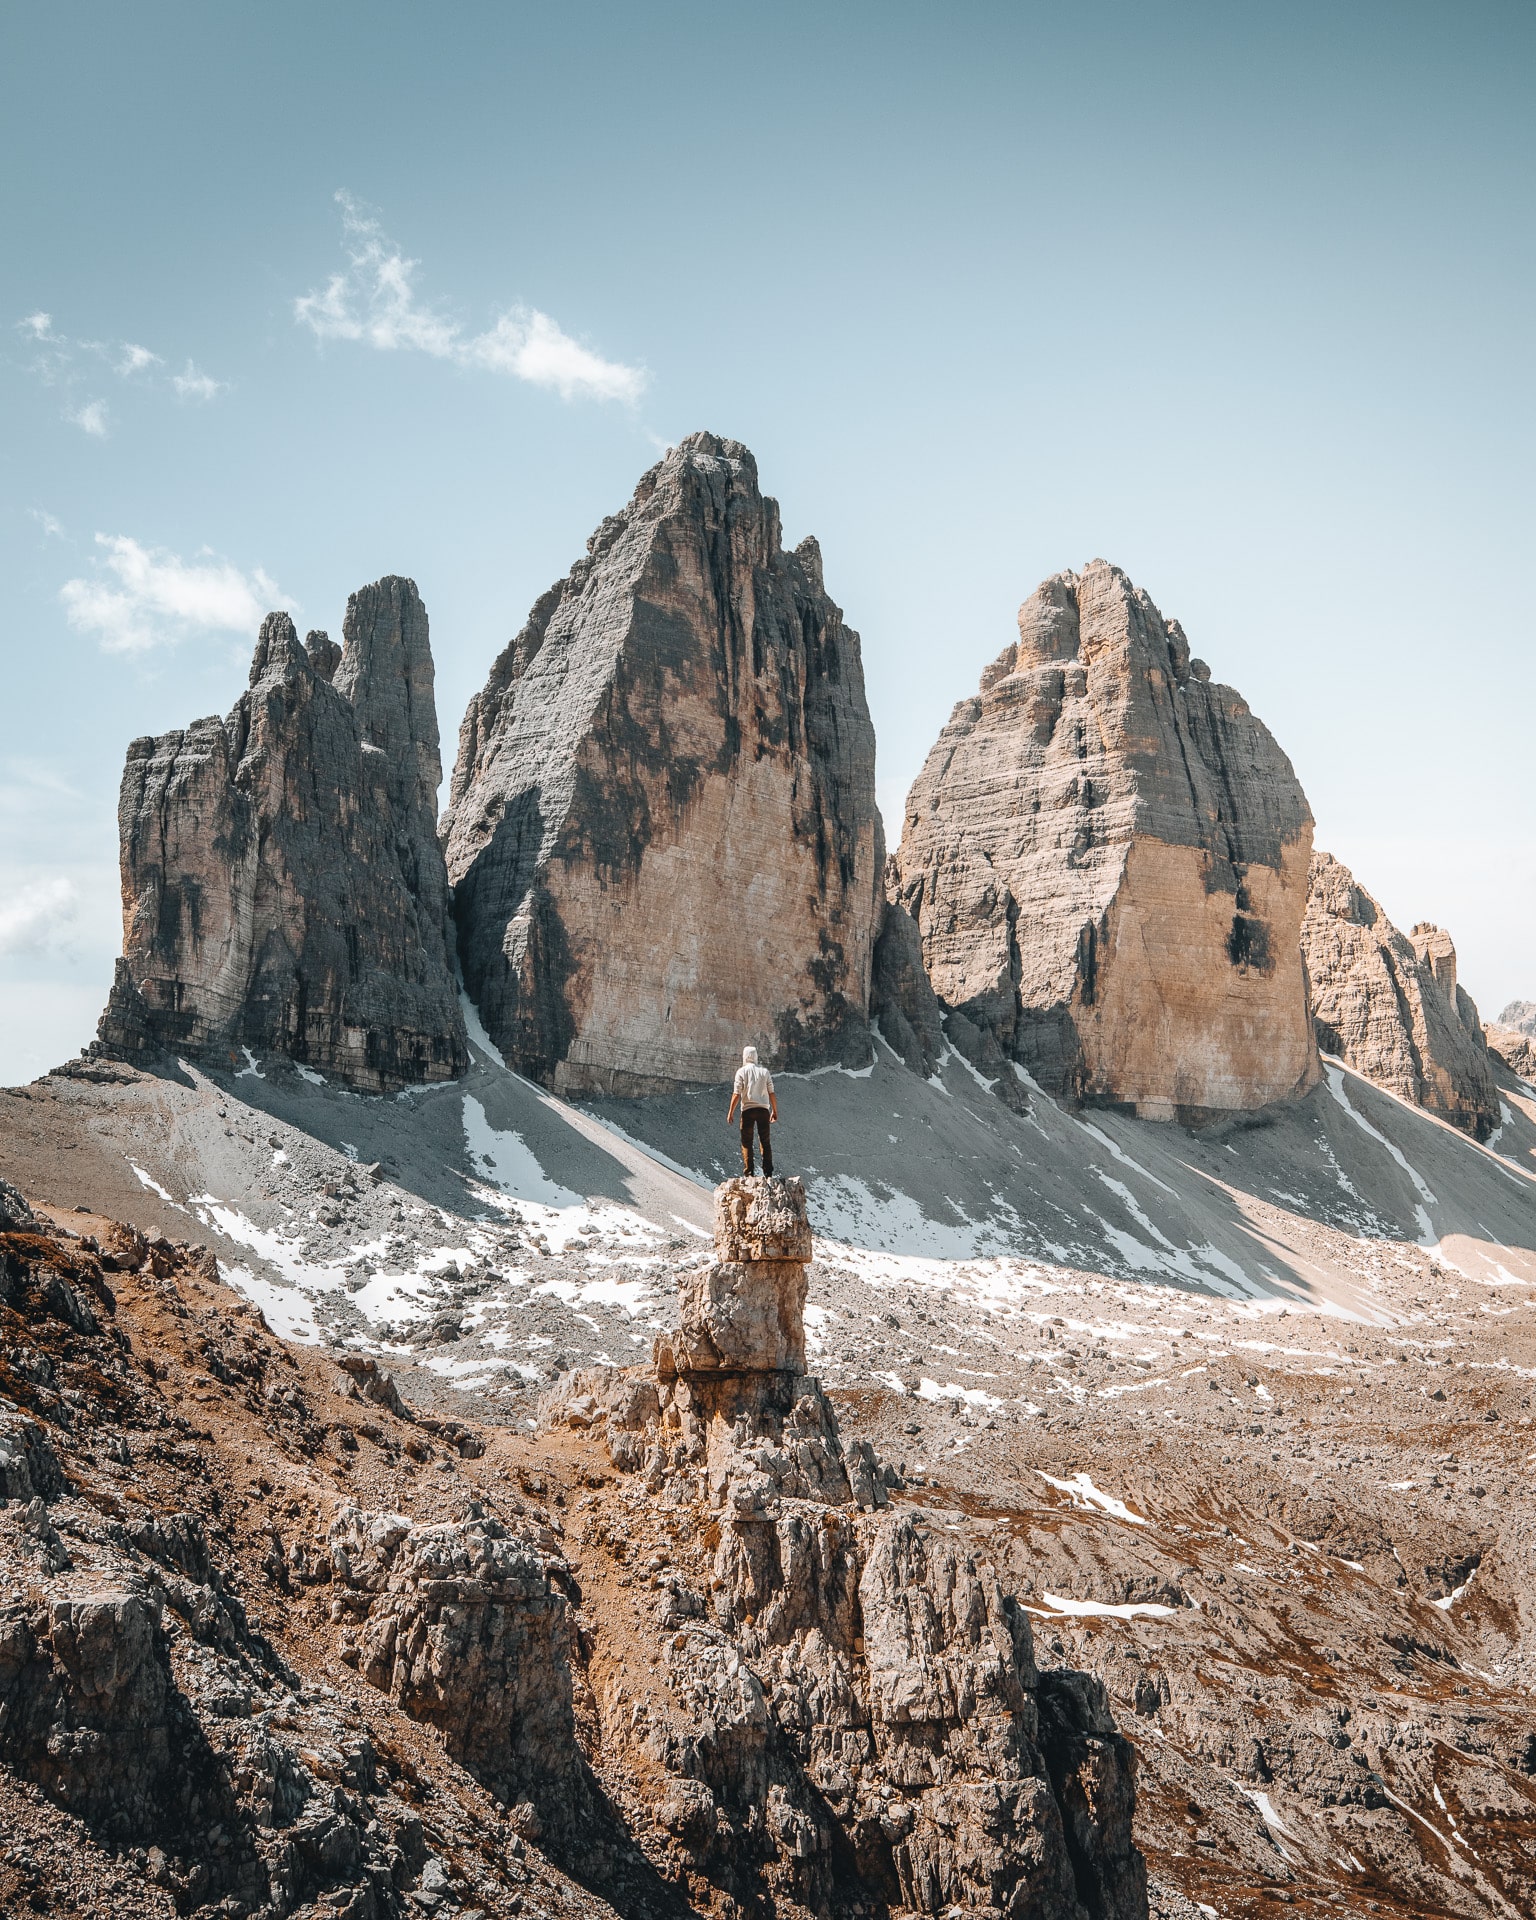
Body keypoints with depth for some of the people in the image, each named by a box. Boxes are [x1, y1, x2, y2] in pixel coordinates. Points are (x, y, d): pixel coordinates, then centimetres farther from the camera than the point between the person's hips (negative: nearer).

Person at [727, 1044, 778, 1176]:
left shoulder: (741, 1071, -2)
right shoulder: (764, 1071, 7)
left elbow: (736, 1094, -6)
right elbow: (772, 1093, 5)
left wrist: (730, 1112, 0)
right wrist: (775, 1111, 14)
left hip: (748, 1110, -2)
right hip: (763, 1109, 2)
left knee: (746, 1143, 4)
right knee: (765, 1142, 8)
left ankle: (748, 1174, -3)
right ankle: (768, 1174, 5)